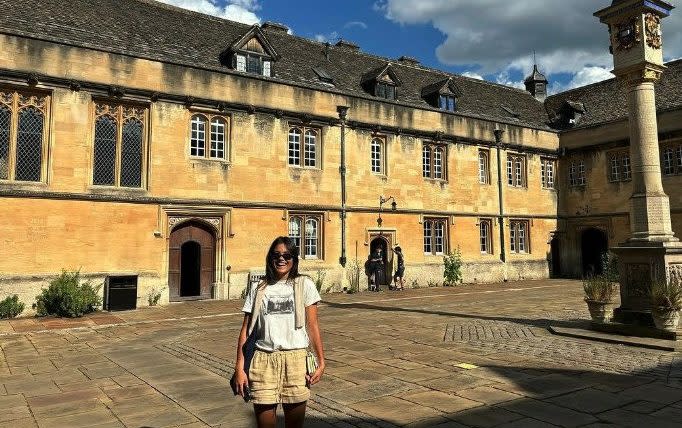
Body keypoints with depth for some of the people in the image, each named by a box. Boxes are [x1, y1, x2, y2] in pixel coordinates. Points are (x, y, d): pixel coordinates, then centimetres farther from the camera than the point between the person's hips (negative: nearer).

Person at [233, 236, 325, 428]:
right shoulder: (258, 289, 8)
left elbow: (312, 326, 2)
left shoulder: (304, 285, 4)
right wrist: (239, 368, 1)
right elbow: (245, 331, 6)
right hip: (262, 360, 1)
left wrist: (321, 362, -2)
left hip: (295, 360, -1)